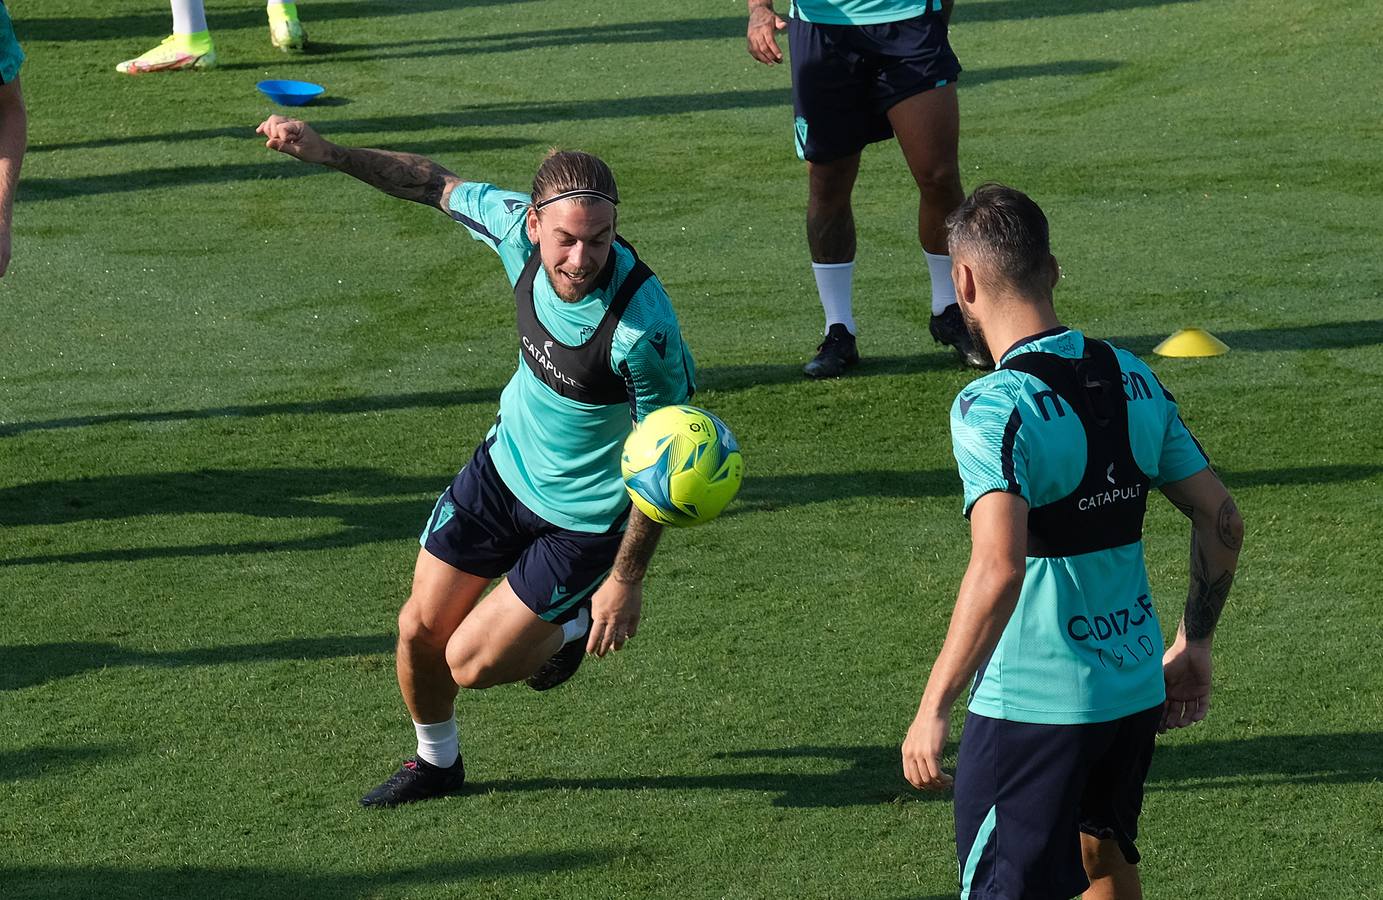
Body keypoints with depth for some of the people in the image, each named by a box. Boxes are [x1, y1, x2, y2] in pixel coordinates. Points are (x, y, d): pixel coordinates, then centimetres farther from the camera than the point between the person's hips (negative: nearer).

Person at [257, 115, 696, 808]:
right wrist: (325, 152, -5)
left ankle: (575, 627, 29)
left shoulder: (643, 326, -35)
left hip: (584, 517, -5)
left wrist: (627, 579, -18)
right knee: (421, 632, 10)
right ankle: (436, 761, 39)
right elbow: (437, 184, 0)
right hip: (505, 464, 5)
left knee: (470, 665, -2)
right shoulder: (518, 228, -21)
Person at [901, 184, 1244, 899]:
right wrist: (1194, 646, 20)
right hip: (1137, 688, 7)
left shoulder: (992, 407, -19)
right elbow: (1222, 521, 8)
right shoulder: (1133, 380, 3)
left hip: (1031, 706, -7)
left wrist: (934, 708, -25)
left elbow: (998, 571, -30)